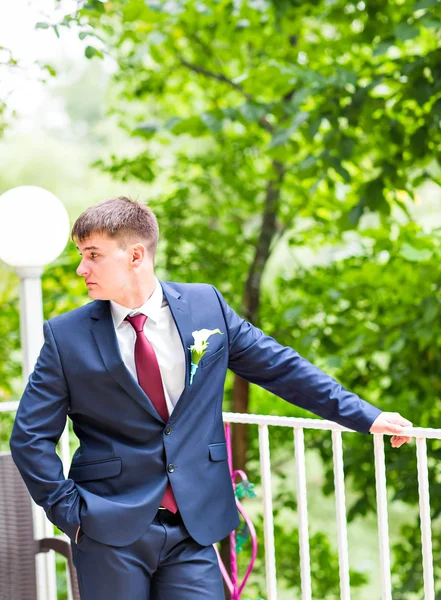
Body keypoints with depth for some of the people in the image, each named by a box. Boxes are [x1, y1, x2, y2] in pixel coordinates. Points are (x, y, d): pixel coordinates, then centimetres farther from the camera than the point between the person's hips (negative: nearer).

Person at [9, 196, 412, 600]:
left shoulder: (206, 305, 2)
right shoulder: (66, 336, -3)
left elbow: (281, 367, 8)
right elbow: (31, 437, 1)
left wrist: (367, 417, 7)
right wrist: (71, 512, -6)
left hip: (195, 527, 1)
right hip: (110, 535, -1)